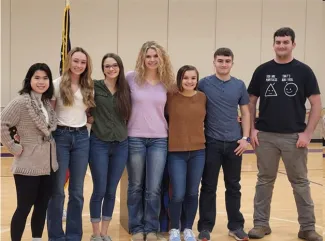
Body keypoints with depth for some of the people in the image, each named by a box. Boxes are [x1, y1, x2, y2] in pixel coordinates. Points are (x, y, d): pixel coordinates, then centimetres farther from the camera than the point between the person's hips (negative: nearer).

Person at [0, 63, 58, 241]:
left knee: (42, 206, 14)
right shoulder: (21, 102, -14)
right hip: (28, 165, -7)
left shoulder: (47, 102, 9)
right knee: (24, 208, 1)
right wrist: (14, 148, -17)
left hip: (48, 164, 7)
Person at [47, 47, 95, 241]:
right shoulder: (58, 84, -3)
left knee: (77, 191, 8)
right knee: (57, 190, 1)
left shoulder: (89, 87, 9)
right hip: (60, 136, -3)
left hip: (81, 138, 4)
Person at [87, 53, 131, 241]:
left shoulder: (126, 89, 7)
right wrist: (91, 118, -11)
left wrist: (122, 129, 3)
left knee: (111, 191, 9)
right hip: (99, 144, -3)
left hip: (121, 145, 3)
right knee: (99, 191, 0)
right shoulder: (95, 86, -3)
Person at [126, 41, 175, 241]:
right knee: (136, 187, 7)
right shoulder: (131, 78, -2)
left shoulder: (167, 82, 5)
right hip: (135, 138, -1)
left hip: (159, 140, 1)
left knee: (154, 189, 1)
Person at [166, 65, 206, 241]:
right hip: (176, 152, -3)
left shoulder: (203, 97, 2)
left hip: (198, 151, 3)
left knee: (192, 193, 10)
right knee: (178, 194, -3)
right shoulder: (170, 97, -7)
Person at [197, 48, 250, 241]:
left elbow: (245, 113, 9)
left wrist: (245, 138, 1)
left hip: (234, 143, 2)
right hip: (211, 143, -2)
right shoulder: (204, 84, -2)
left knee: (234, 186, 11)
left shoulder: (239, 85, 5)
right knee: (209, 187, 5)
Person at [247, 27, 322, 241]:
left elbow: (316, 104, -1)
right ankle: (261, 223, 20)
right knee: (265, 180, 10)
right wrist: (252, 129, -1)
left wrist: (307, 133, -9)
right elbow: (251, 101, 9)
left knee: (300, 182, 6)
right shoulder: (262, 71, 4)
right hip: (266, 136, 2)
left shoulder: (303, 71, -1)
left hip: (294, 136, -1)